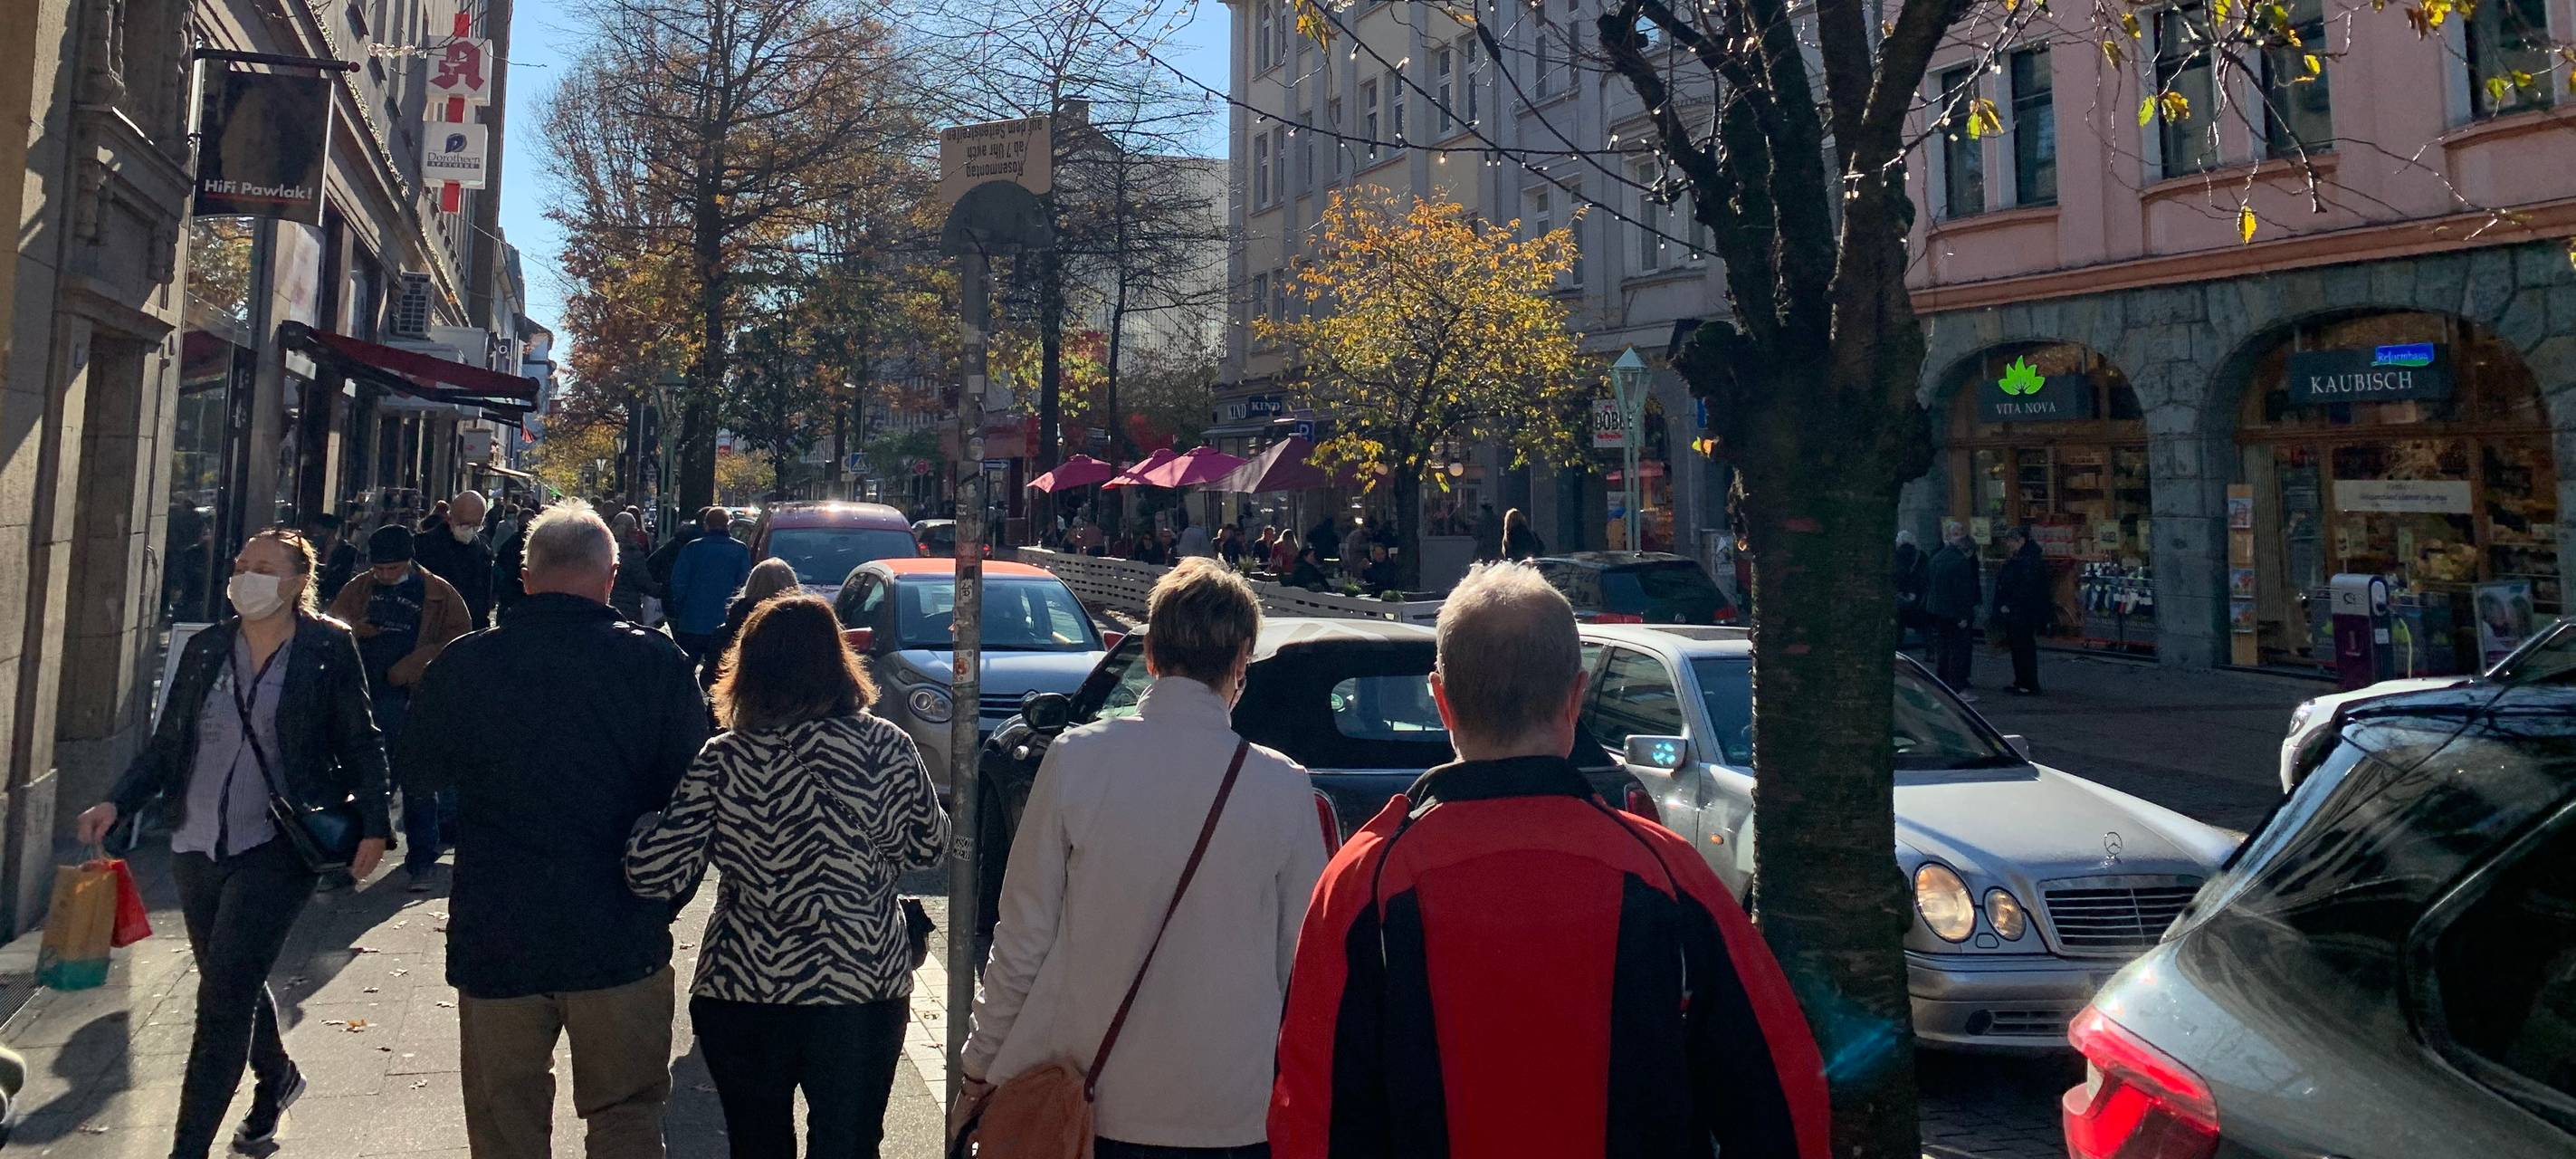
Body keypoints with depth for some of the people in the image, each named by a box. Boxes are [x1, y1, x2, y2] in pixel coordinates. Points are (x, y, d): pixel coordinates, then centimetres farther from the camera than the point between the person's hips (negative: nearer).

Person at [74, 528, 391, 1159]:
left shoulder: (329, 650, -6)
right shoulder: (205, 648, 6)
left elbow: (362, 744, -3)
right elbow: (167, 743, 12)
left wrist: (372, 825, -10)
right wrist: (117, 802, -2)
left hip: (277, 848, -5)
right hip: (197, 846, 6)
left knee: (222, 996, -8)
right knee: (232, 987, 19)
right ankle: (277, 1078, 45)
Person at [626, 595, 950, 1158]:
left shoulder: (723, 762, -10)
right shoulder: (890, 749, -7)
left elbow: (653, 873, -12)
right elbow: (930, 848, 5)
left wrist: (645, 822, 8)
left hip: (743, 996, 0)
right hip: (866, 990, 1)